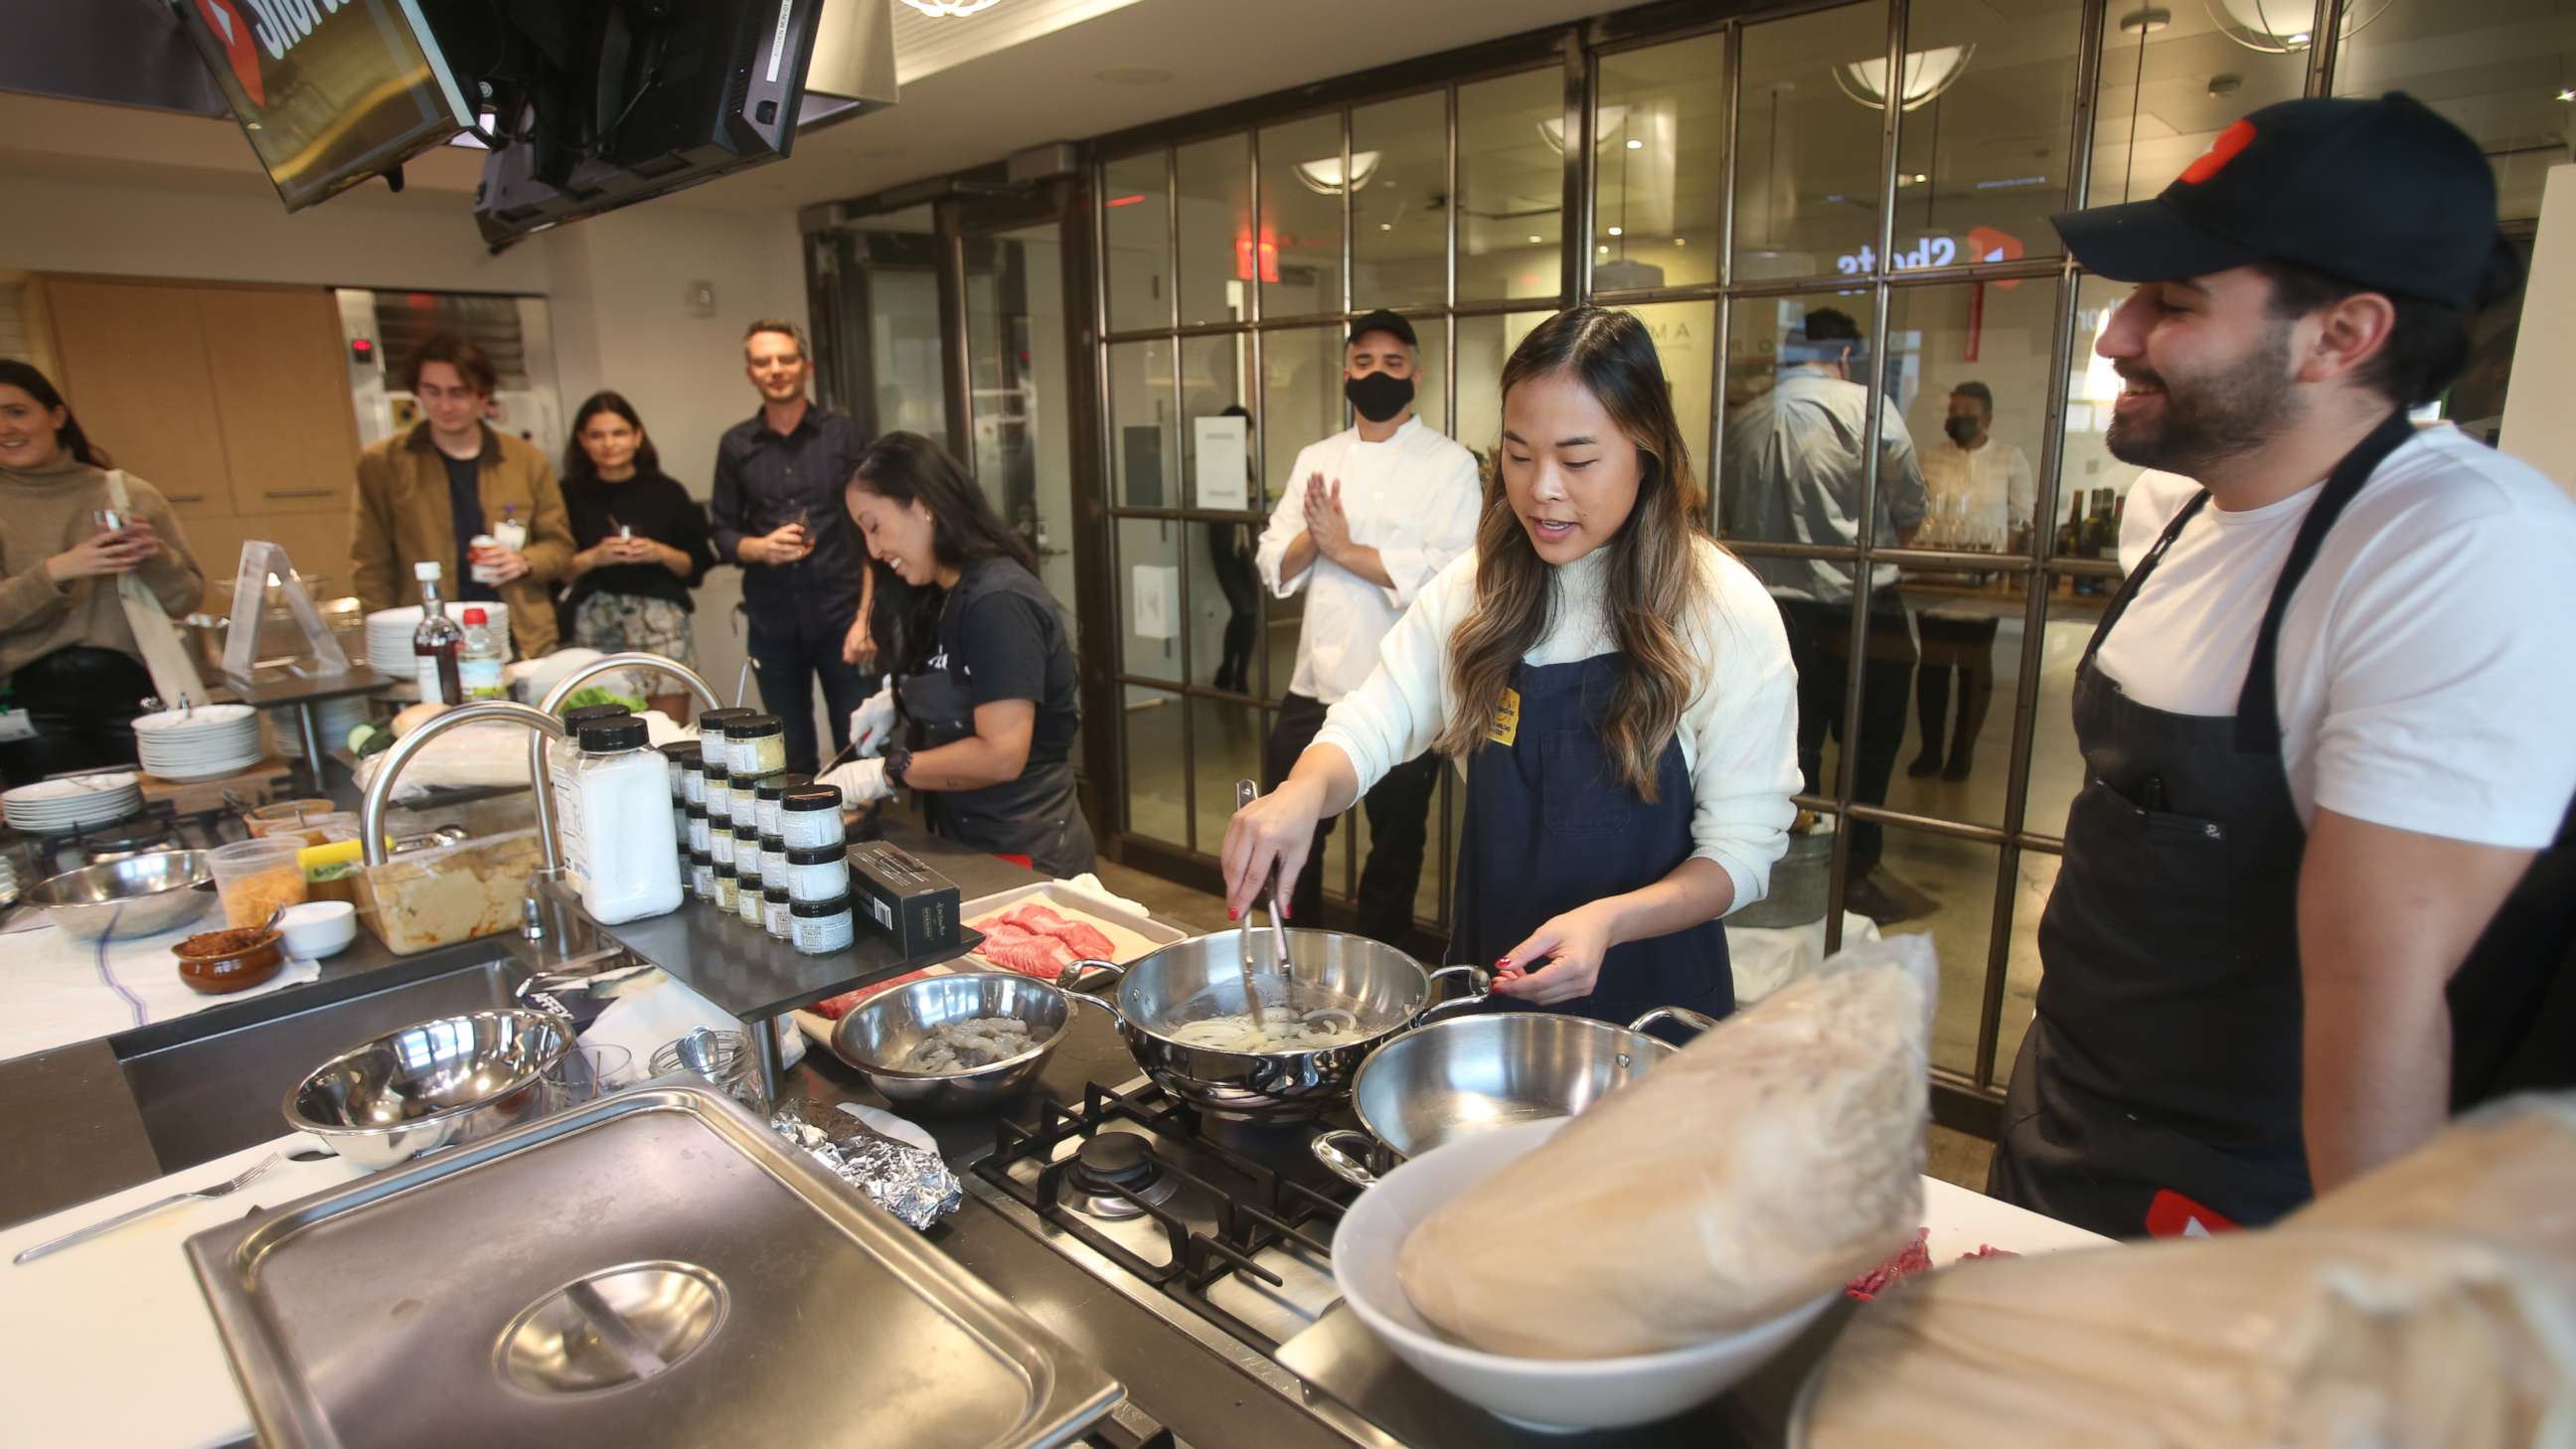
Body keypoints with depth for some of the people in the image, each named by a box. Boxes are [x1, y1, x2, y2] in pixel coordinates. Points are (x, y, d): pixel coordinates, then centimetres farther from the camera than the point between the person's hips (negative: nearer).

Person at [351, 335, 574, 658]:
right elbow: (370, 565, 3)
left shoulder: (527, 461, 7)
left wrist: (525, 562, -9)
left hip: (524, 644, 1)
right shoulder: (381, 462, 3)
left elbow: (560, 546, 12)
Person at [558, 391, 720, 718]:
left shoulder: (665, 491, 7)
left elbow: (697, 565, 8)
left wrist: (661, 553, -10)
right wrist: (594, 558, -13)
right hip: (595, 626, 0)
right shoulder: (570, 494, 5)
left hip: (661, 624, 0)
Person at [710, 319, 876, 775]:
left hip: (841, 615, -2)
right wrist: (761, 547, -12)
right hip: (772, 622, 2)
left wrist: (865, 617, -9)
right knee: (791, 756, 9)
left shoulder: (844, 434, 1)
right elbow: (723, 533, 11)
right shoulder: (735, 444, 7)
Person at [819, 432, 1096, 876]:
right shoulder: (947, 596, 8)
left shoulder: (998, 600, -20)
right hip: (967, 846, 9)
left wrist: (883, 773, -17)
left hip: (1022, 856, -8)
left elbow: (1001, 754, -25)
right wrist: (900, 700, 7)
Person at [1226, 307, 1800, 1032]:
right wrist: (1303, 791, -34)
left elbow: (1743, 848, -14)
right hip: (1486, 972, 3)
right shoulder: (1475, 589, -4)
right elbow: (1370, 725, -12)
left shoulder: (1726, 612, -15)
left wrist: (1607, 920, -31)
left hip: (1648, 990, -3)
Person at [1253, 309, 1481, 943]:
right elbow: (1274, 563, 6)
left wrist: (1345, 550, -17)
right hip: (1316, 683, 5)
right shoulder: (1316, 459, 10)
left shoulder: (1450, 464, -4)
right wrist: (1315, 537, -15)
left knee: (1396, 843, 11)